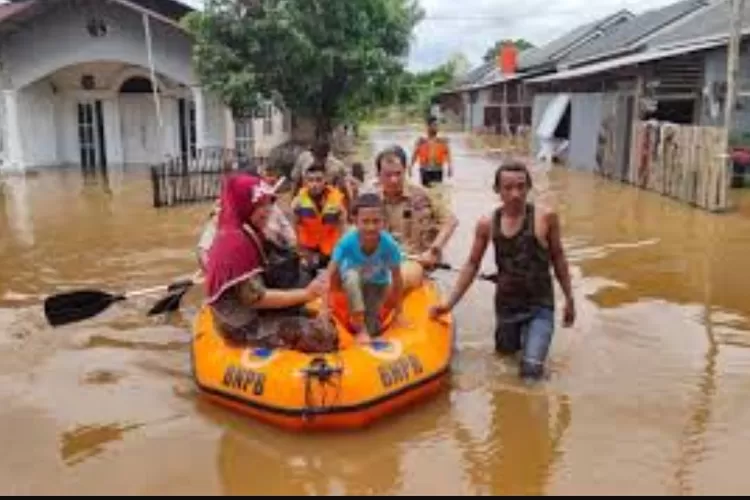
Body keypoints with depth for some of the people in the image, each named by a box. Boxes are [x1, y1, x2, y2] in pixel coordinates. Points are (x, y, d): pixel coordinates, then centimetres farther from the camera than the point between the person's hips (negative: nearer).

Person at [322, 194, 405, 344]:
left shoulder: (389, 244, -33)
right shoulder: (347, 241, -34)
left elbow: (397, 278, -21)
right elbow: (332, 274, -28)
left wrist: (398, 313, -15)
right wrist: (326, 307, -33)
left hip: (377, 284, 0)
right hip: (354, 281, 0)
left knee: (372, 330, -11)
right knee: (351, 275, -37)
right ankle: (361, 329, -23)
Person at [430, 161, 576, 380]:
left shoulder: (545, 217, -13)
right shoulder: (487, 224, -8)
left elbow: (558, 258, -1)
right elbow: (472, 265, 2)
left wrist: (569, 299, 5)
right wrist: (450, 303, -1)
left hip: (540, 305, -2)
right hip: (506, 304, 3)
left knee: (530, 370, -13)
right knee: (506, 351, 19)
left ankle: (533, 334, 18)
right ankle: (521, 333, 50)